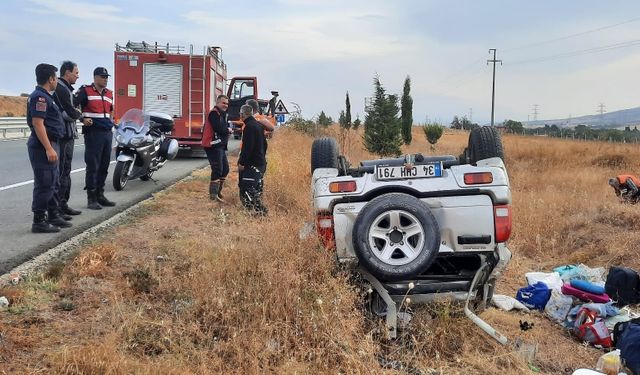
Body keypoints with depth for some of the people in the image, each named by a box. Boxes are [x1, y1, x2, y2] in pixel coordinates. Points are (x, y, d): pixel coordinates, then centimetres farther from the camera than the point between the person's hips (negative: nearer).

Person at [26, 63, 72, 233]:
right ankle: (39, 222, -3)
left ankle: (53, 216, 26)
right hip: (43, 145, -11)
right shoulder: (39, 97, -15)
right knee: (45, 184, -7)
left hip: (49, 144, 11)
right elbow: (37, 123, -22)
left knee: (53, 183, 17)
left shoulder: (45, 96, 18)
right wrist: (48, 148, -25)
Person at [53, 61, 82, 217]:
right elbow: (70, 113, -20)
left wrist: (75, 112, -1)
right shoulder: (60, 88, -15)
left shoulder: (65, 88, 19)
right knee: (61, 173, -8)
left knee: (66, 172, 15)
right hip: (63, 136, -11)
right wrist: (79, 114, -1)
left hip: (68, 135, 11)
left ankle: (63, 205, 23)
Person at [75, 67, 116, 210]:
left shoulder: (109, 93, 17)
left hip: (107, 132, 7)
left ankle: (100, 195, 20)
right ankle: (91, 198, 0)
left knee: (104, 166, 10)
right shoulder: (85, 91, -3)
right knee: (92, 166, -5)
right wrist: (83, 118, -16)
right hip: (93, 132, -7)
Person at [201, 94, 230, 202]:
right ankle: (213, 195, -5)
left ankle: (218, 191, 25)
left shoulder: (222, 114, 20)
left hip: (220, 146, 10)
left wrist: (226, 128, -6)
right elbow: (219, 129, -24)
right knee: (217, 170, -10)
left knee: (225, 169, 14)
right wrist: (228, 129, -6)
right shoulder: (214, 113, -14)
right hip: (213, 146, -10)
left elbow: (225, 127, 16)